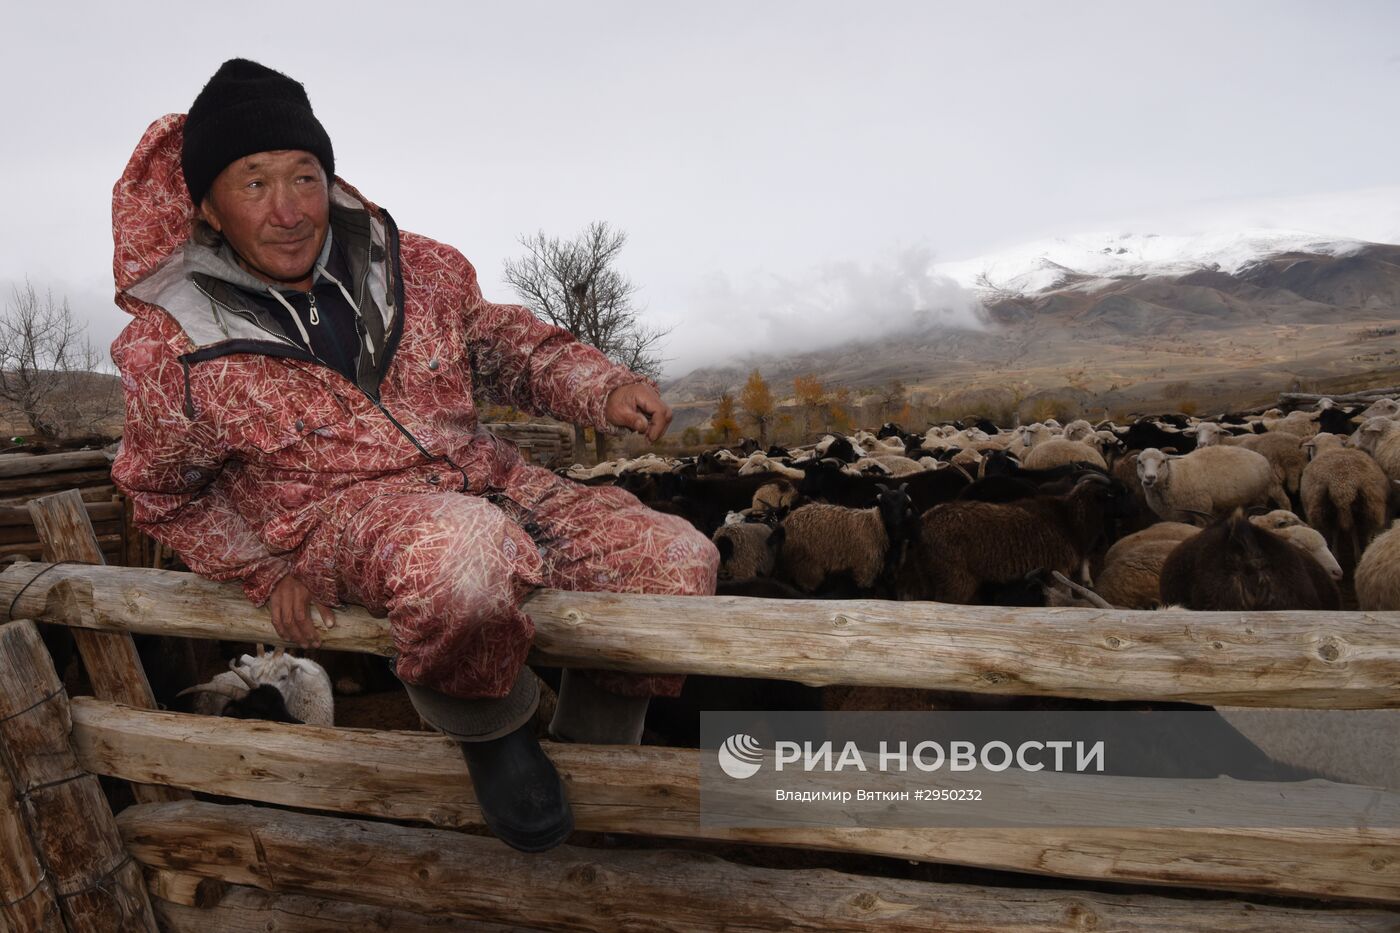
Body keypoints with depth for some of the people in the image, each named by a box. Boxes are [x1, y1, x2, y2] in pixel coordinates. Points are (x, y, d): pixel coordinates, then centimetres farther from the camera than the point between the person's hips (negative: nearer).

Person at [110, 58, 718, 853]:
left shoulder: (418, 269, 0)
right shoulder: (170, 351, -6)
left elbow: (505, 346, 14)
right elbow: (167, 494, 11)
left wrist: (602, 388, -5)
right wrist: (271, 573, 1)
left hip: (492, 483, 5)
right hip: (342, 521, -4)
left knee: (677, 558, -10)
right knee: (464, 552, -42)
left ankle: (590, 750, 12)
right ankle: (491, 732, -7)